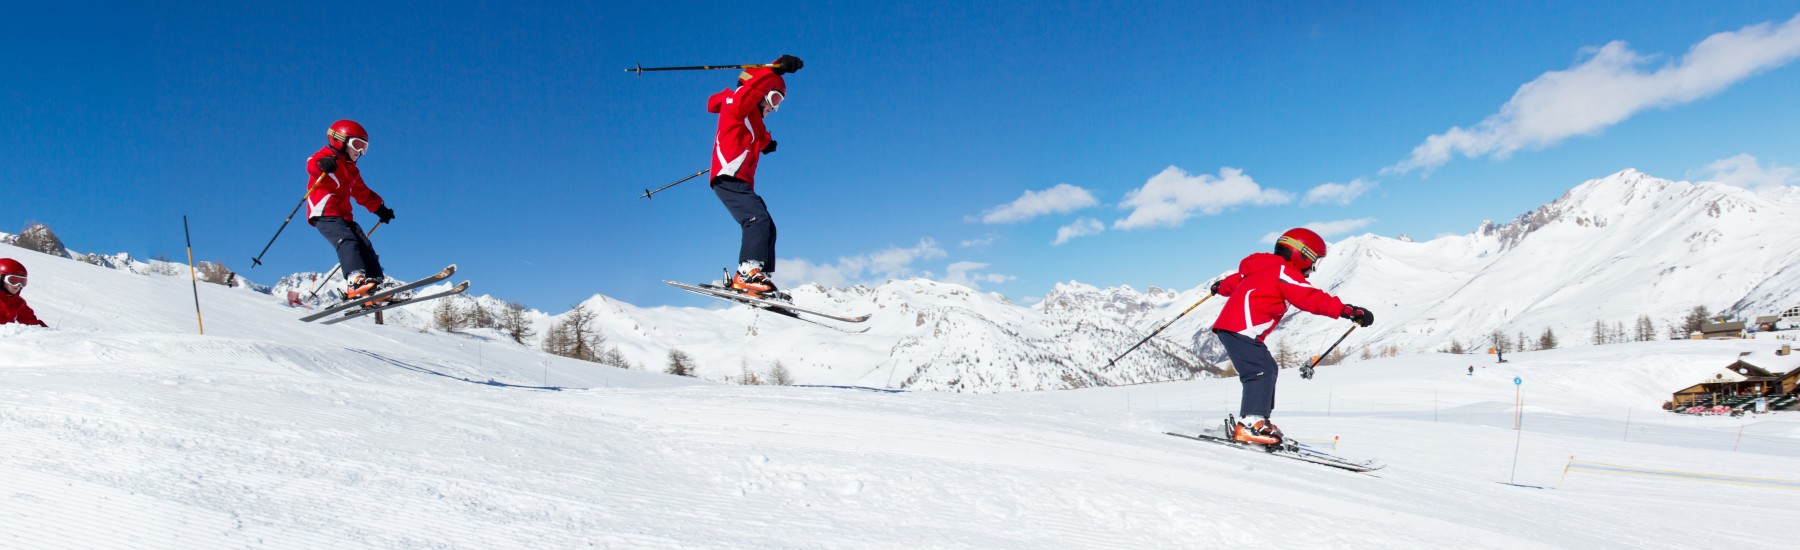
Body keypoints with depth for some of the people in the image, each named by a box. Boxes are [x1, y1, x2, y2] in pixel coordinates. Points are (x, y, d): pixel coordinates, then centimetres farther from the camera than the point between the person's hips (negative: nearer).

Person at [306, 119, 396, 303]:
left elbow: (363, 193, 36)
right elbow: (312, 164, -21)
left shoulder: (352, 170, 29)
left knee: (365, 245, -4)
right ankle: (355, 280, -46)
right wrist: (322, 164, -44)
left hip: (343, 216, 9)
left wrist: (379, 208, 28)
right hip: (325, 214, -9)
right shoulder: (327, 156, 2)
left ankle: (378, 284, -11)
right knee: (347, 241, -29)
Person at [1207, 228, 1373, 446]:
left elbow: (1236, 279, 39)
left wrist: (1221, 287, 61)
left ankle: (1257, 421, 15)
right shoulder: (1284, 272, -8)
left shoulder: (1264, 269, 22)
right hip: (1242, 329, -11)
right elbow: (1311, 298, -20)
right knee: (1262, 371, -18)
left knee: (1268, 369, 15)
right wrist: (1347, 311, -24)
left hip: (1230, 326, 11)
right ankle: (1250, 424, -25)